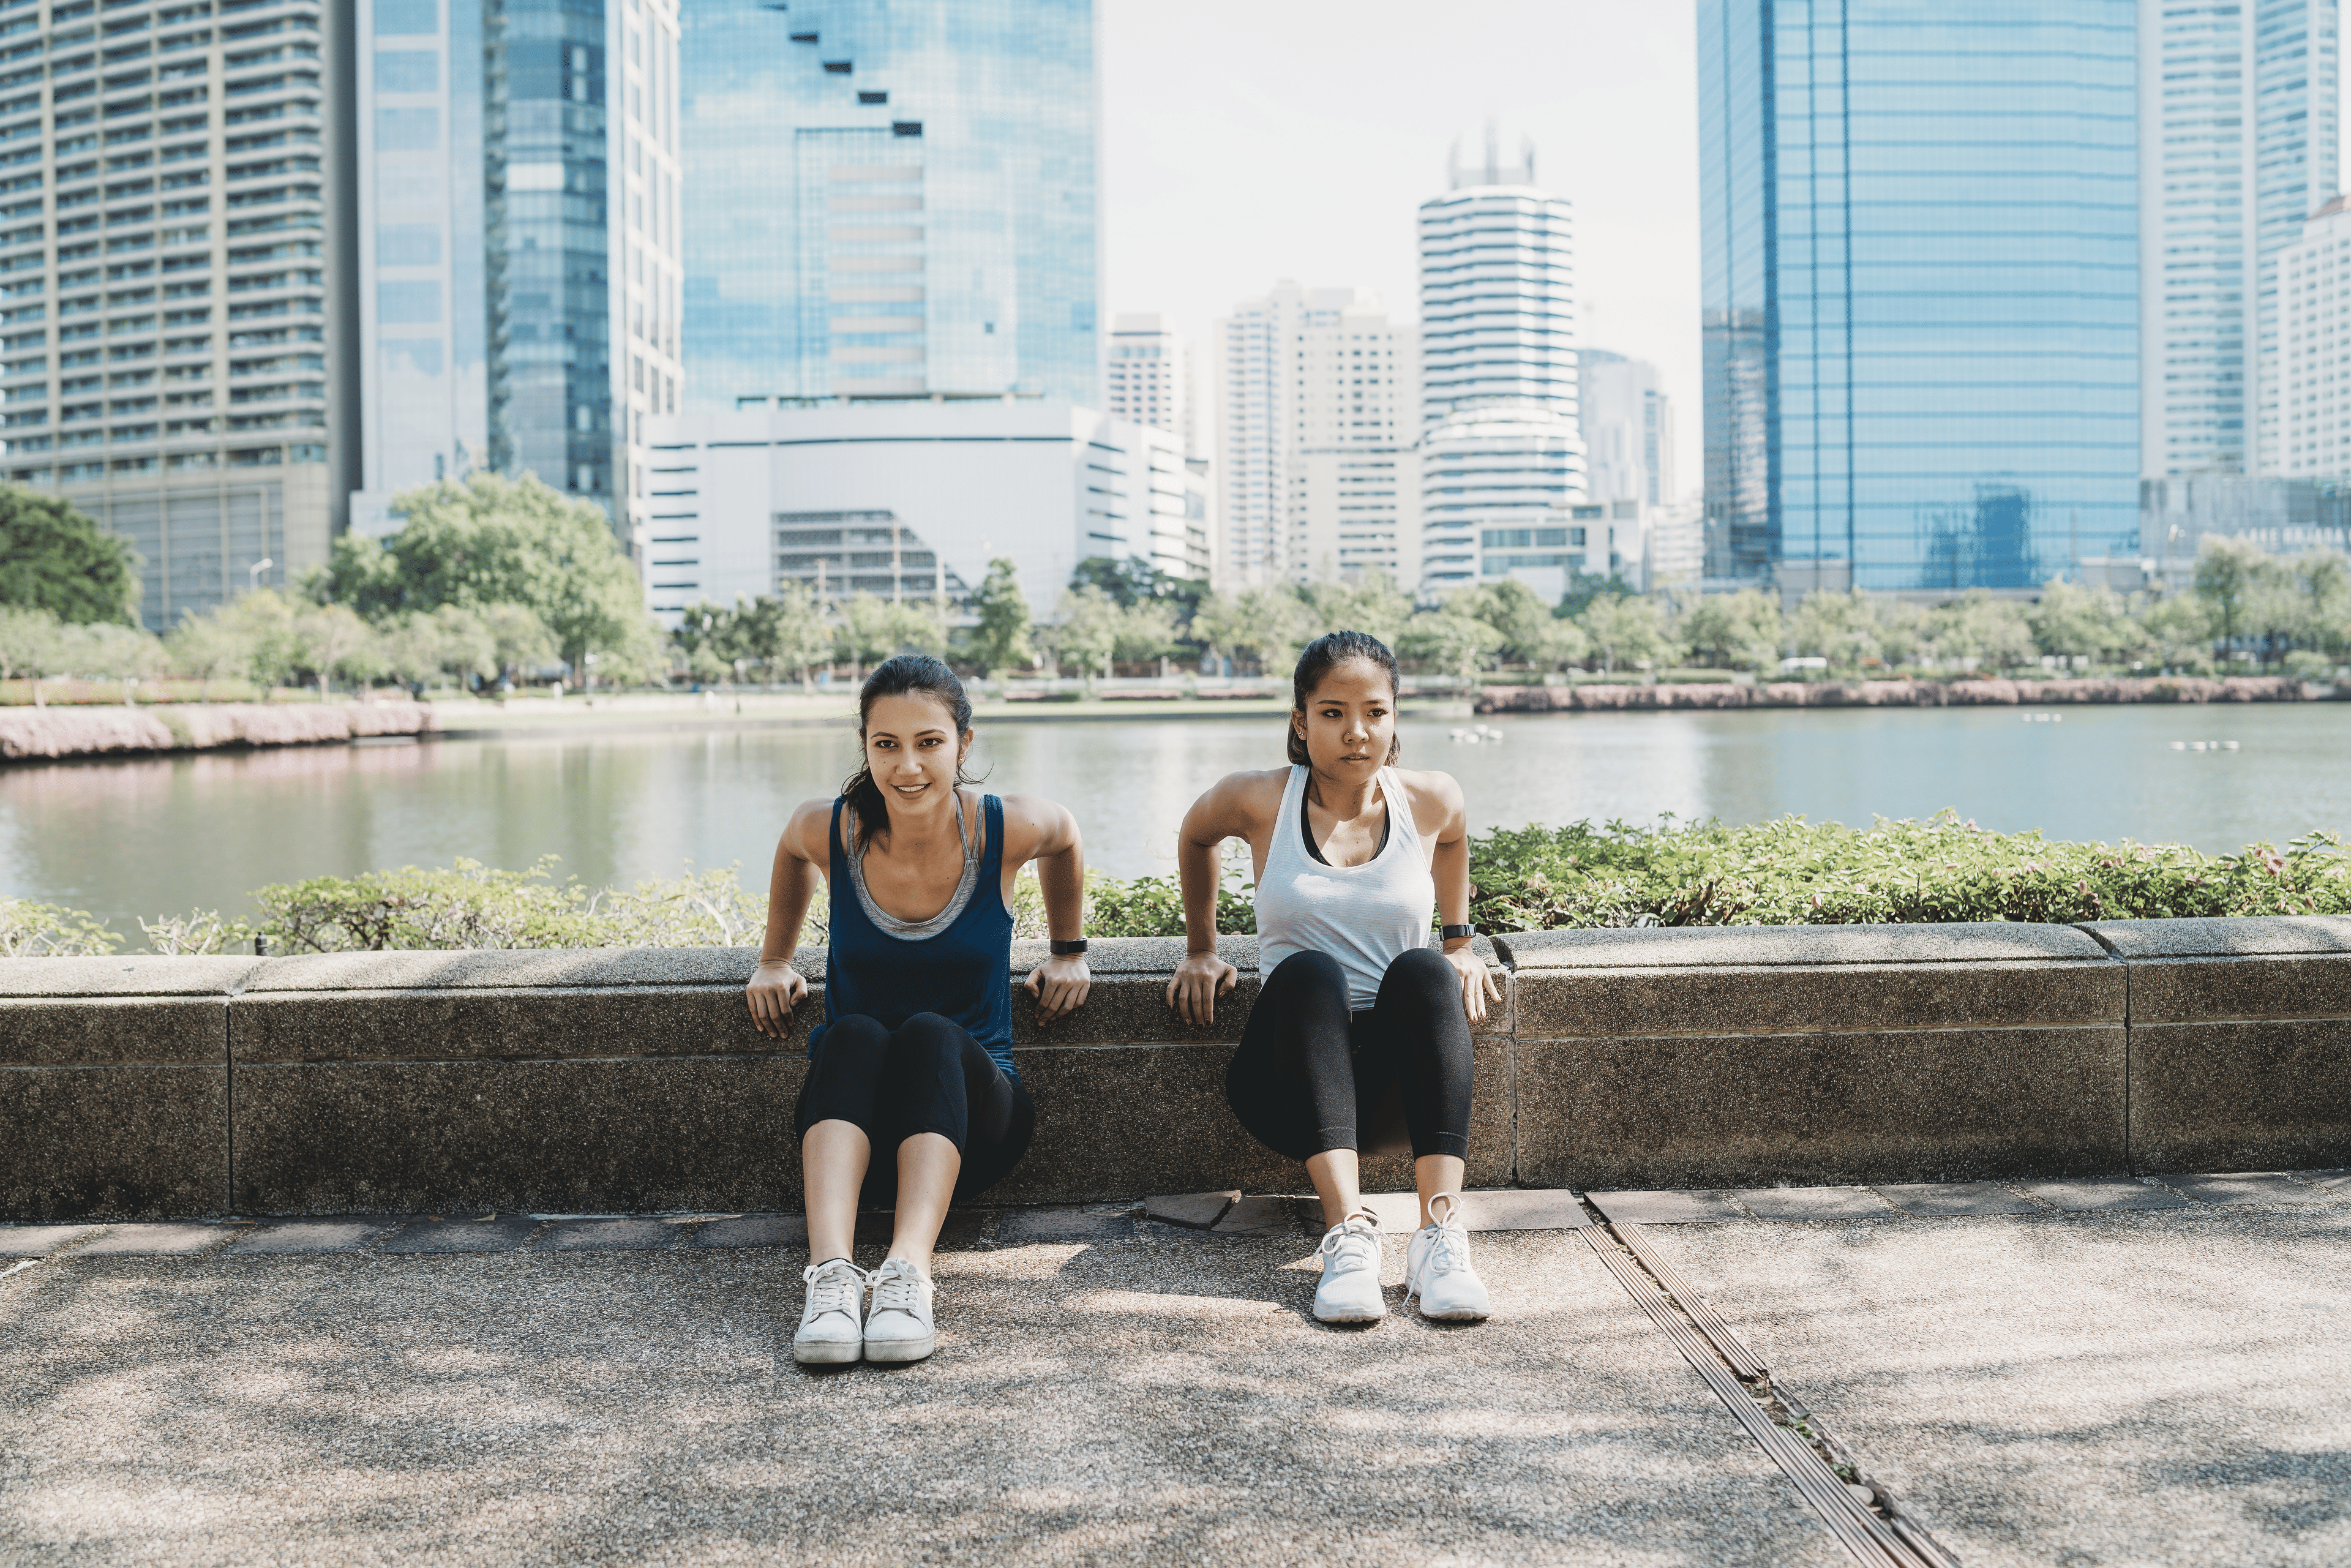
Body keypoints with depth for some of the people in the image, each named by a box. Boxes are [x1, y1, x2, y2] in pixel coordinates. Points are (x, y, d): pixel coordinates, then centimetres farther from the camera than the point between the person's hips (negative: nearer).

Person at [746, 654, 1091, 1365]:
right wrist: (776, 959, 22)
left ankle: (909, 1273, -50)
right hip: (849, 1117, 1)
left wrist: (1068, 952, 20)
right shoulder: (829, 831, -8)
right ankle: (830, 1272, -50)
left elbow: (1065, 839, 14)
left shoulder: (1007, 829, -11)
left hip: (969, 1109, -1)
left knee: (931, 1036, -34)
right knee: (852, 1037, -33)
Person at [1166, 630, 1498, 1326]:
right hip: (1292, 1079, -1)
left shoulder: (1432, 802, 3)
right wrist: (1202, 949, 24)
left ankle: (1440, 1231, -43)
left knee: (1421, 969, -30)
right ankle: (1348, 1232, -49)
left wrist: (1460, 941, 25)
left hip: (1396, 1075, 1)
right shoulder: (1259, 800, -1)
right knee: (1308, 971, -33)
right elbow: (1195, 838, 21)